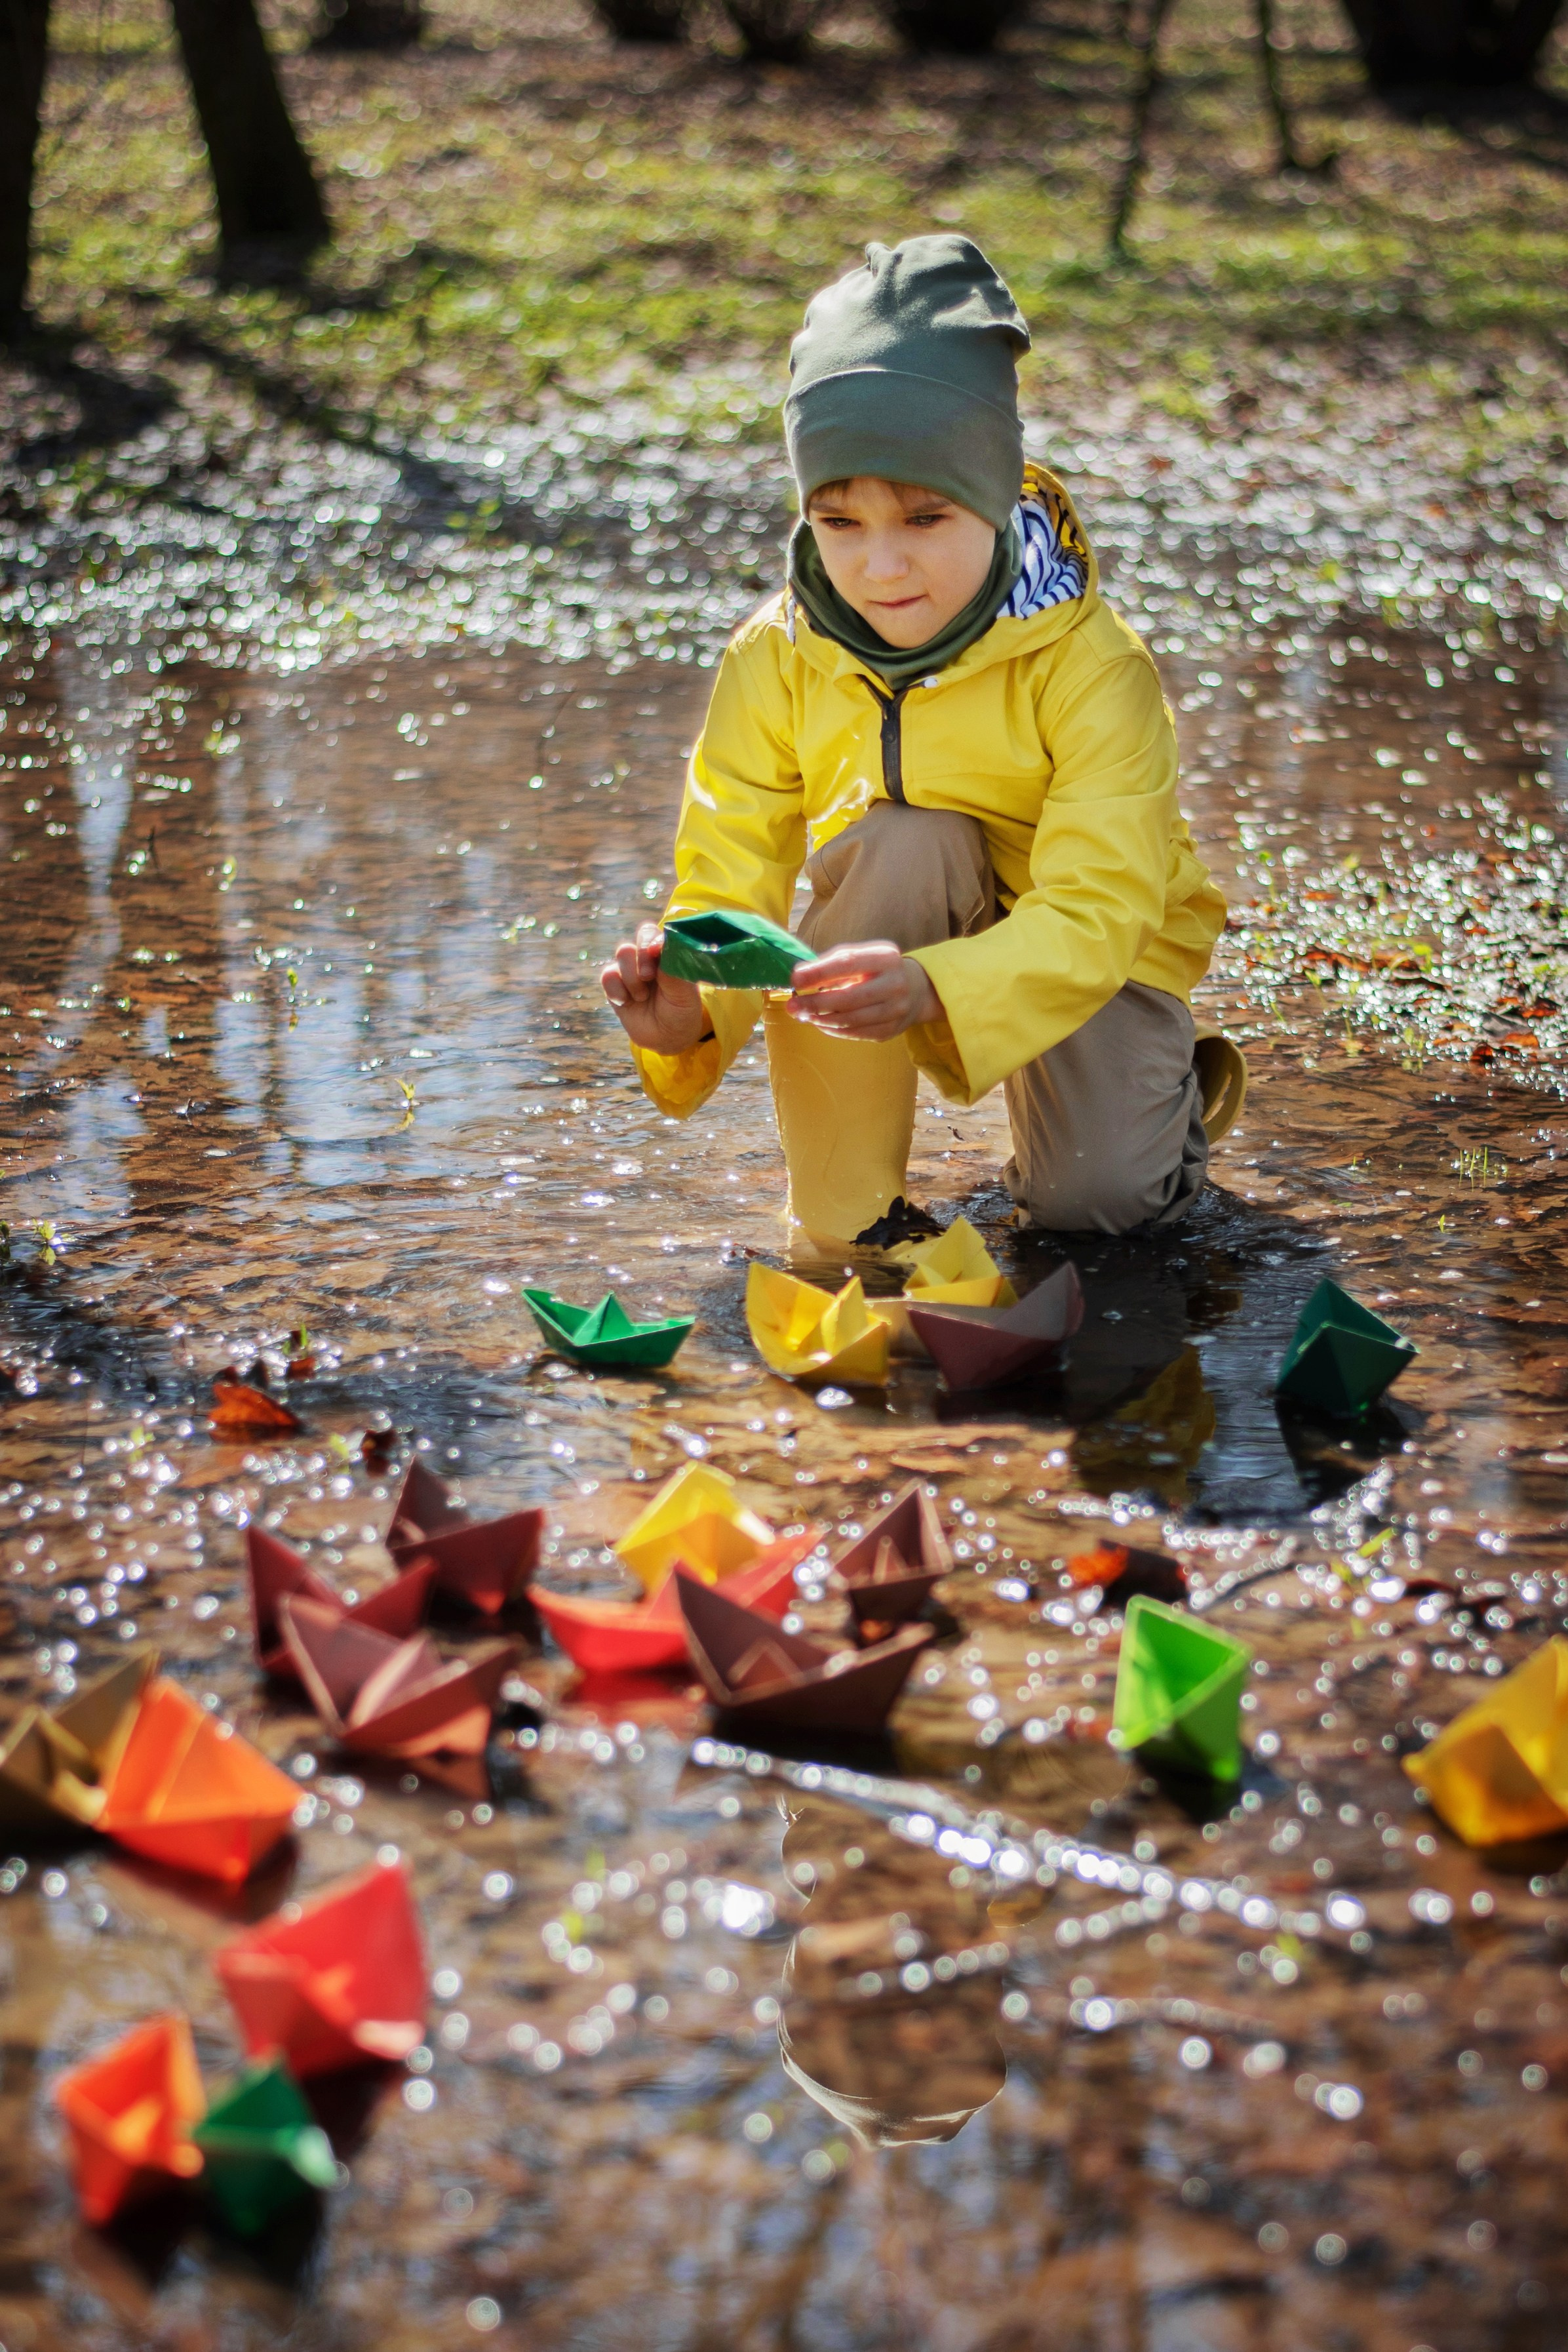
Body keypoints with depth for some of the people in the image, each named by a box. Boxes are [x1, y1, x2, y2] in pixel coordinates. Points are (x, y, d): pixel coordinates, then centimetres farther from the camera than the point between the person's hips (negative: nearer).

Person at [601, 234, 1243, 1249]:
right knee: (899, 839, -32)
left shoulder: (1089, 662, -27)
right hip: (900, 934, 1)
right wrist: (693, 1006, -44)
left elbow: (1094, 913, -34)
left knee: (1090, 1198, -20)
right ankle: (848, 1211, -20)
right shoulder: (776, 661, -18)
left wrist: (929, 989, -54)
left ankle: (1175, 1086, 19)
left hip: (1094, 947, -1)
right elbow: (729, 888, -18)